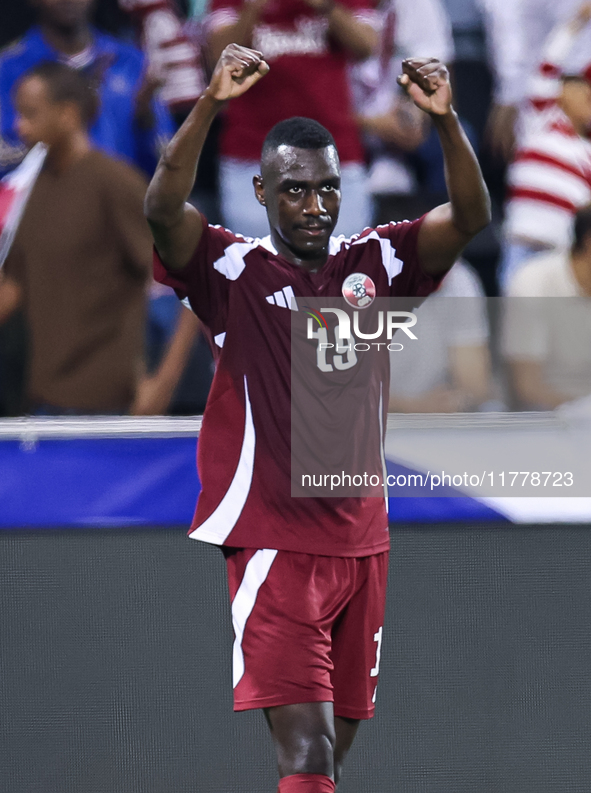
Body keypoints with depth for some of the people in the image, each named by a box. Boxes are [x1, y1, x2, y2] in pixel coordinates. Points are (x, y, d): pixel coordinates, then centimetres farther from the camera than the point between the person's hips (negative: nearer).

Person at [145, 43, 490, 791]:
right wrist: (209, 105, -34)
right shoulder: (233, 272, -5)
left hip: (361, 541, 5)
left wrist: (445, 120, -23)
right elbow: (162, 209, -22)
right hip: (273, 541, -5)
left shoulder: (375, 264, 6)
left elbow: (469, 217, -6)